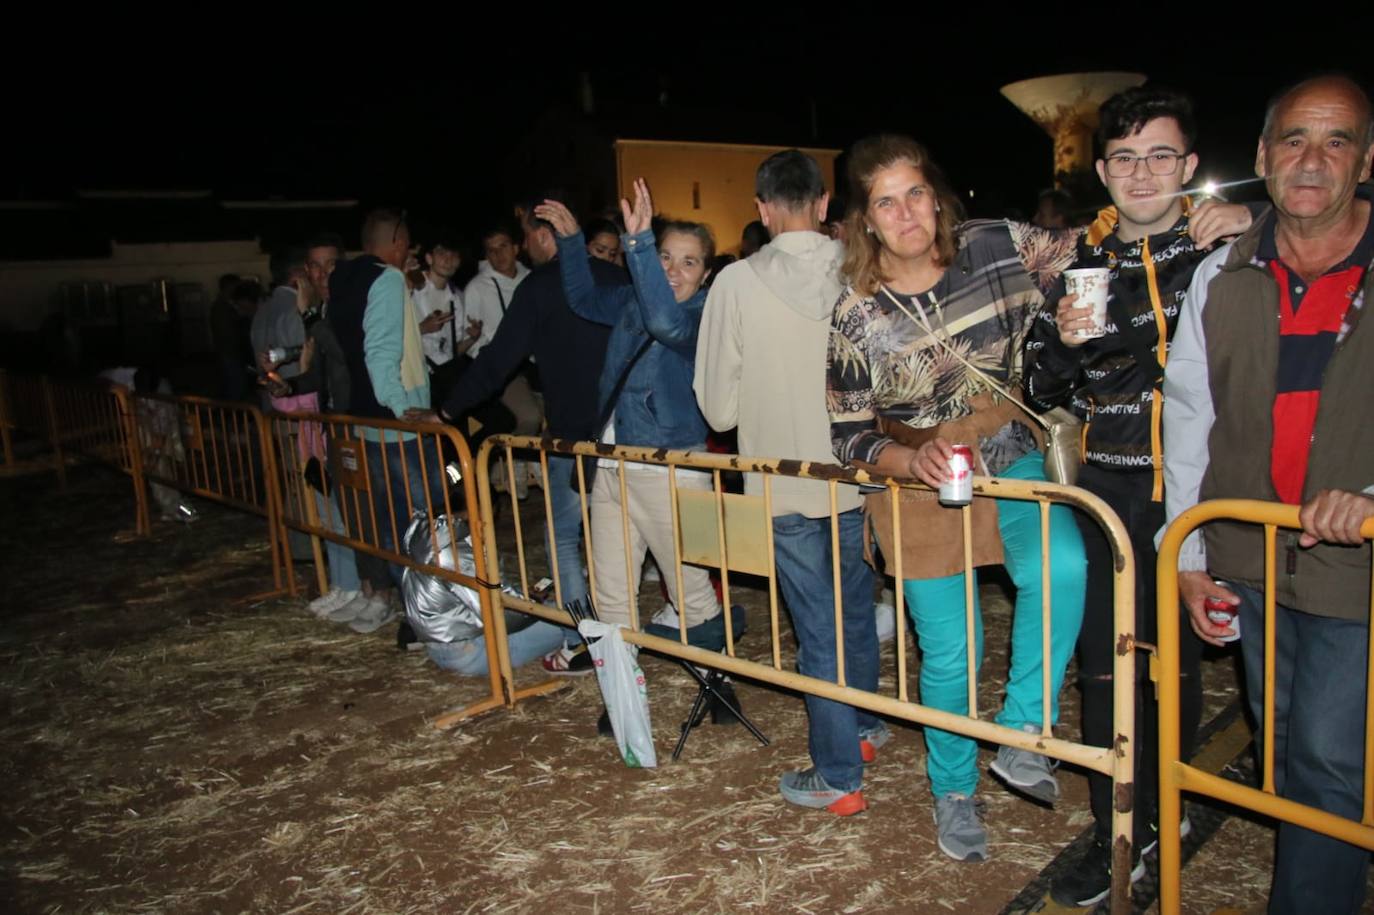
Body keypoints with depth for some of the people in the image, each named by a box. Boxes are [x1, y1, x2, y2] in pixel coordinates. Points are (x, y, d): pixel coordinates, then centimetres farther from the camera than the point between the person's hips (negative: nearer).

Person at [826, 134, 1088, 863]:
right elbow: (850, 435, -7)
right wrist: (912, 462, -24)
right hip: (916, 483, -1)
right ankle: (954, 792, 32)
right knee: (950, 654, 5)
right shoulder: (856, 317, -12)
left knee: (1061, 567, -29)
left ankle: (1021, 735, -5)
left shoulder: (999, 249, -10)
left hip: (1010, 459, 2)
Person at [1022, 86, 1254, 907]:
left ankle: (1166, 812, 34)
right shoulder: (1081, 264, 6)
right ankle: (1121, 837, 17)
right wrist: (1060, 341, -13)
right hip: (1108, 491, 1)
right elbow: (1044, 392, 10)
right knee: (1106, 664, 3)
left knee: (1180, 660, 12)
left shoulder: (1225, 250, 1)